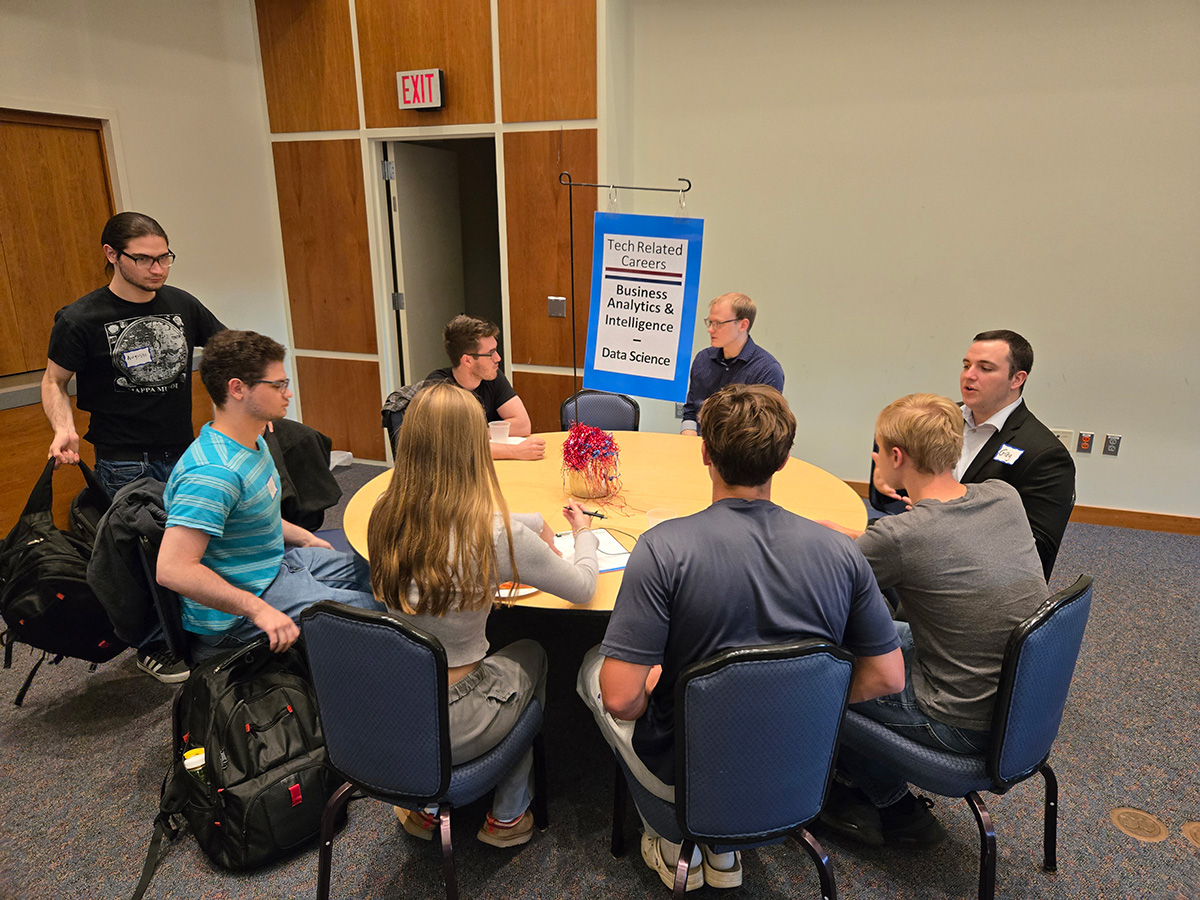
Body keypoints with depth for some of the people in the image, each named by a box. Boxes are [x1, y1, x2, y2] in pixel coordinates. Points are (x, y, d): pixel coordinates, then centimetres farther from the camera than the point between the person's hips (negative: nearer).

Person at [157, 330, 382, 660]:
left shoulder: (254, 444, 3)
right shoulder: (213, 474, -30)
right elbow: (173, 569, -34)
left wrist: (306, 538, 18)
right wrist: (258, 610, -32)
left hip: (276, 563, 10)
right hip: (232, 617, -10)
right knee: (375, 609, -15)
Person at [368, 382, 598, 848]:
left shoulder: (385, 517, -10)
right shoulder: (499, 534, -24)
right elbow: (582, 588, -7)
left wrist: (533, 523, 14)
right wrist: (584, 535, 12)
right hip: (449, 733, -4)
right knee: (530, 654, 23)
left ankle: (425, 807, 33)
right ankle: (508, 814, 37)